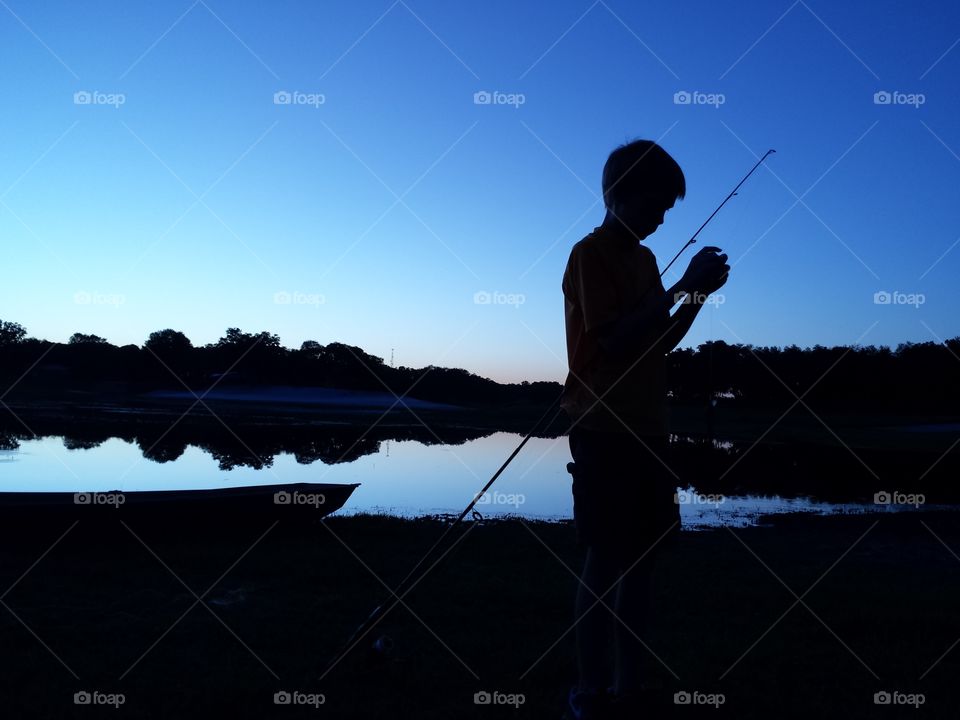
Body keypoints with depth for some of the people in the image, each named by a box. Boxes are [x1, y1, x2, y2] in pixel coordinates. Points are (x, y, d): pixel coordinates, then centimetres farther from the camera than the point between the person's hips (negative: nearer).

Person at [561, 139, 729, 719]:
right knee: (608, 561, -5)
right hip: (604, 431, -8)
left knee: (643, 558, 9)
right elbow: (615, 340, -19)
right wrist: (685, 286, -18)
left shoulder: (644, 259, 17)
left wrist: (699, 292, 4)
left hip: (646, 429, 8)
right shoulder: (591, 254, -8)